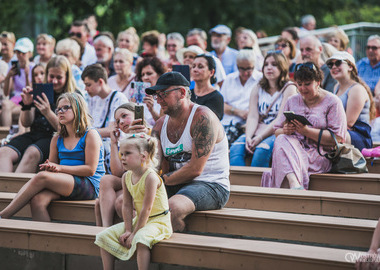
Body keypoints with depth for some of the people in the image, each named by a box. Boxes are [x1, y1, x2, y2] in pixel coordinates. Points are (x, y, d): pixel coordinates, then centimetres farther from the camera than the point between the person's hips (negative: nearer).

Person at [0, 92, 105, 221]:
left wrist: (59, 168, -14)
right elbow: (52, 165, 21)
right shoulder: (57, 139, 19)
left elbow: (90, 169, -8)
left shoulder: (90, 135, 0)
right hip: (64, 185, 6)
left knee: (41, 177, -27)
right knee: (37, 199, -29)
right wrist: (48, 167, -5)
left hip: (89, 186, -6)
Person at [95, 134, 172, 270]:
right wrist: (128, 230, -8)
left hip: (158, 221, -8)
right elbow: (127, 206, 2)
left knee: (141, 239, -38)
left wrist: (134, 234, -21)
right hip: (138, 220, 8)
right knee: (104, 236, 0)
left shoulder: (150, 177, -22)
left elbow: (146, 209, -23)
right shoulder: (127, 177, 2)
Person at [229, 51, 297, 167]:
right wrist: (248, 137, -17)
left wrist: (259, 138, -19)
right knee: (236, 148, -25)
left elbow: (280, 120, -9)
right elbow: (252, 117, 4)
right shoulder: (257, 89, 17)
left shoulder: (289, 88, 2)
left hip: (277, 133, -4)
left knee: (262, 149, -35)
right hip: (257, 131, 5)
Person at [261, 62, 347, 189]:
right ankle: (295, 184, -54)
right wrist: (285, 130, -9)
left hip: (320, 154, -4)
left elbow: (338, 138, -7)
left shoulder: (332, 102, 4)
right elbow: (277, 131, 18)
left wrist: (307, 131, -16)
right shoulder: (292, 101, 20)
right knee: (282, 140, -32)